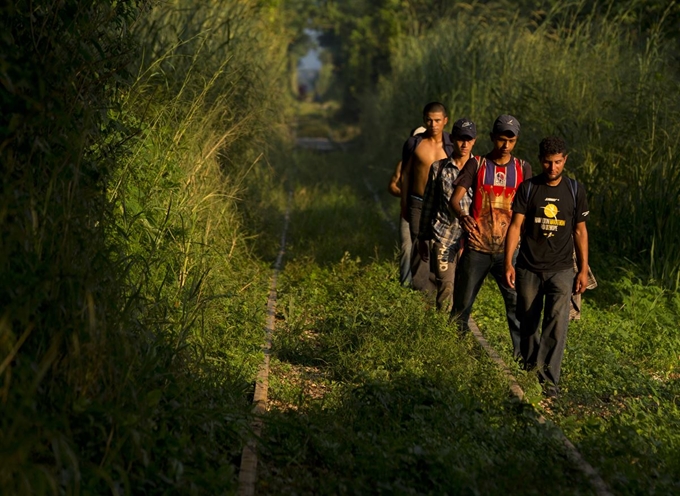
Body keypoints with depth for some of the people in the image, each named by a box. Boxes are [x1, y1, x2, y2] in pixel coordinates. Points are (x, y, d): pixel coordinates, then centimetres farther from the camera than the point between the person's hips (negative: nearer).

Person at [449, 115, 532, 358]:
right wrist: (461, 215, -28)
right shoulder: (476, 165, 3)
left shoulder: (522, 168, 7)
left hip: (508, 249, 1)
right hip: (477, 247, 0)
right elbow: (455, 198, -5)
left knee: (517, 301, -6)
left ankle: (522, 353, 1)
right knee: (462, 302, 6)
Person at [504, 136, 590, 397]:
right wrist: (508, 263, -12)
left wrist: (583, 270, 6)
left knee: (557, 323, -12)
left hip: (561, 270, -1)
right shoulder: (528, 188, 0)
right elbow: (515, 226, -3)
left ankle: (549, 380, -12)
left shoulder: (575, 190, 4)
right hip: (528, 268, 1)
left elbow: (580, 231, 8)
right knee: (528, 322, 9)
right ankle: (528, 369, 27)